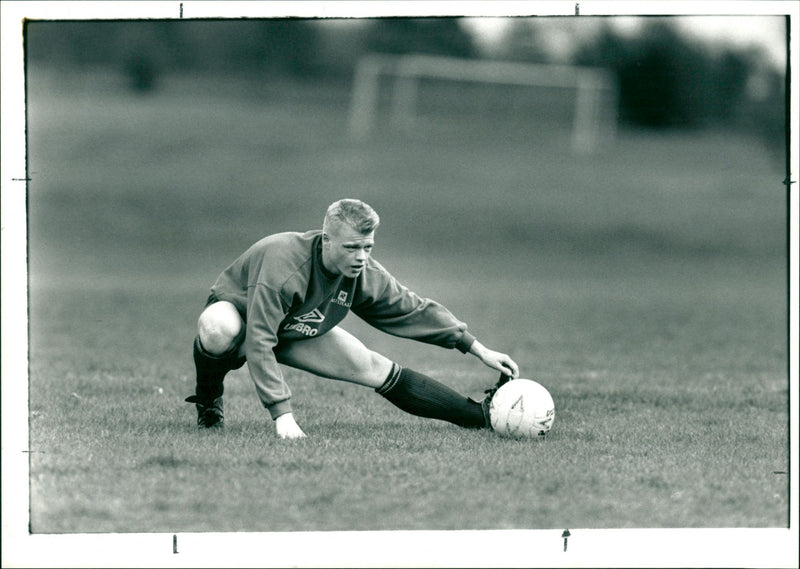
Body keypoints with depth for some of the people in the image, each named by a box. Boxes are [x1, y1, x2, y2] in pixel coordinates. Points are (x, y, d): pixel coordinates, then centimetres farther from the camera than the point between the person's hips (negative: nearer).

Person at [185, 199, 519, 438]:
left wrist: (479, 350, -8)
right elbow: (258, 344, -42)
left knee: (379, 371, -5)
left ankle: (482, 415, 5)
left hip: (297, 333, 5)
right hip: (239, 316, -5)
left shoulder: (365, 275, -20)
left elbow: (416, 311, -6)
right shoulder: (282, 266, -41)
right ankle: (207, 399, -13)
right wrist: (282, 414, -47)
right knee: (218, 330, -43)